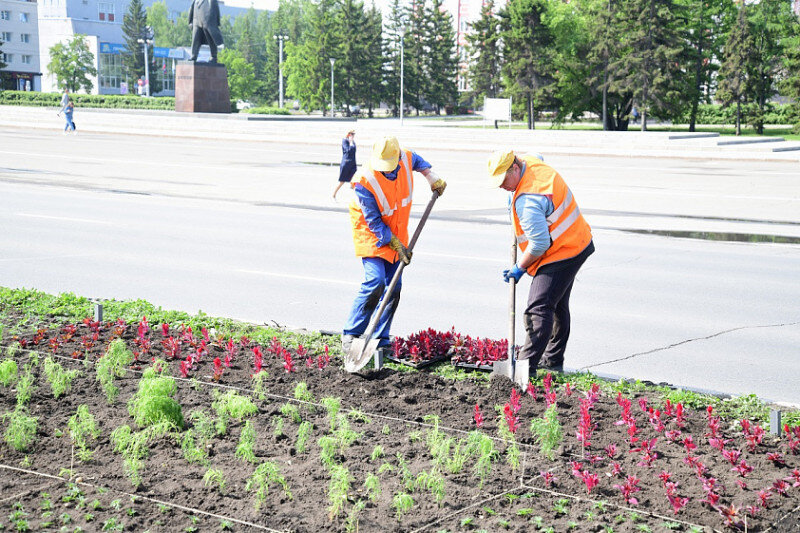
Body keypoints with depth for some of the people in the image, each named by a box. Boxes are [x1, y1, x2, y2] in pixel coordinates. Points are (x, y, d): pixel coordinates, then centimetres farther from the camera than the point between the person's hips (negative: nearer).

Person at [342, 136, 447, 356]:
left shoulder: (406, 158, -13)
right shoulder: (364, 182, -28)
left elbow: (417, 161, 17)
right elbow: (374, 222, -21)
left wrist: (431, 177, 10)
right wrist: (397, 245, -20)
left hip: (397, 234, 6)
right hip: (372, 236, -6)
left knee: (393, 288, 3)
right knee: (375, 282, -21)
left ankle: (381, 340, 12)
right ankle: (350, 334, -9)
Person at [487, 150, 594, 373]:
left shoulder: (527, 200, -28)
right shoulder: (531, 161, 2)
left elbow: (539, 244, -28)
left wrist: (520, 268, -12)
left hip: (561, 253, -11)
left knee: (538, 309, -16)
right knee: (557, 306, 20)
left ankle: (527, 364, -20)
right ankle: (553, 359, 31)